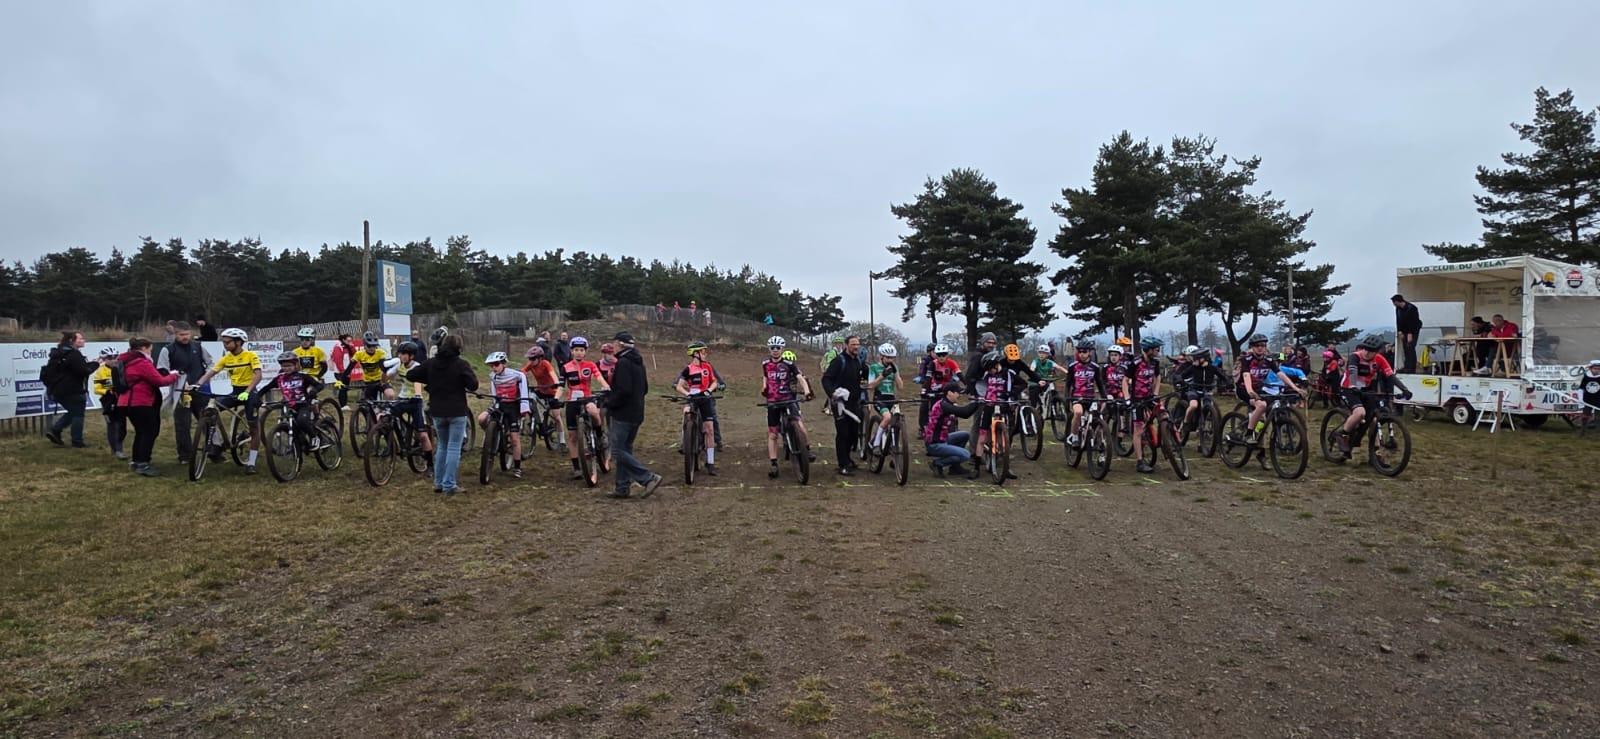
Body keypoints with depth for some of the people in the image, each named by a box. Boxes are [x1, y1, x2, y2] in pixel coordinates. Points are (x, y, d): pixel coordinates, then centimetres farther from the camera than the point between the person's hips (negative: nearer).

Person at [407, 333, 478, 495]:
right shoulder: (461, 364, -11)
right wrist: (470, 374, 4)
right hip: (457, 412, -4)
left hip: (437, 412, 5)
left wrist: (429, 381, 14)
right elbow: (473, 385, -16)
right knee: (454, 448, 0)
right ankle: (449, 485, -2)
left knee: (442, 446, 18)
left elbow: (410, 375, 4)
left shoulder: (431, 363, 2)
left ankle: (438, 483, 20)